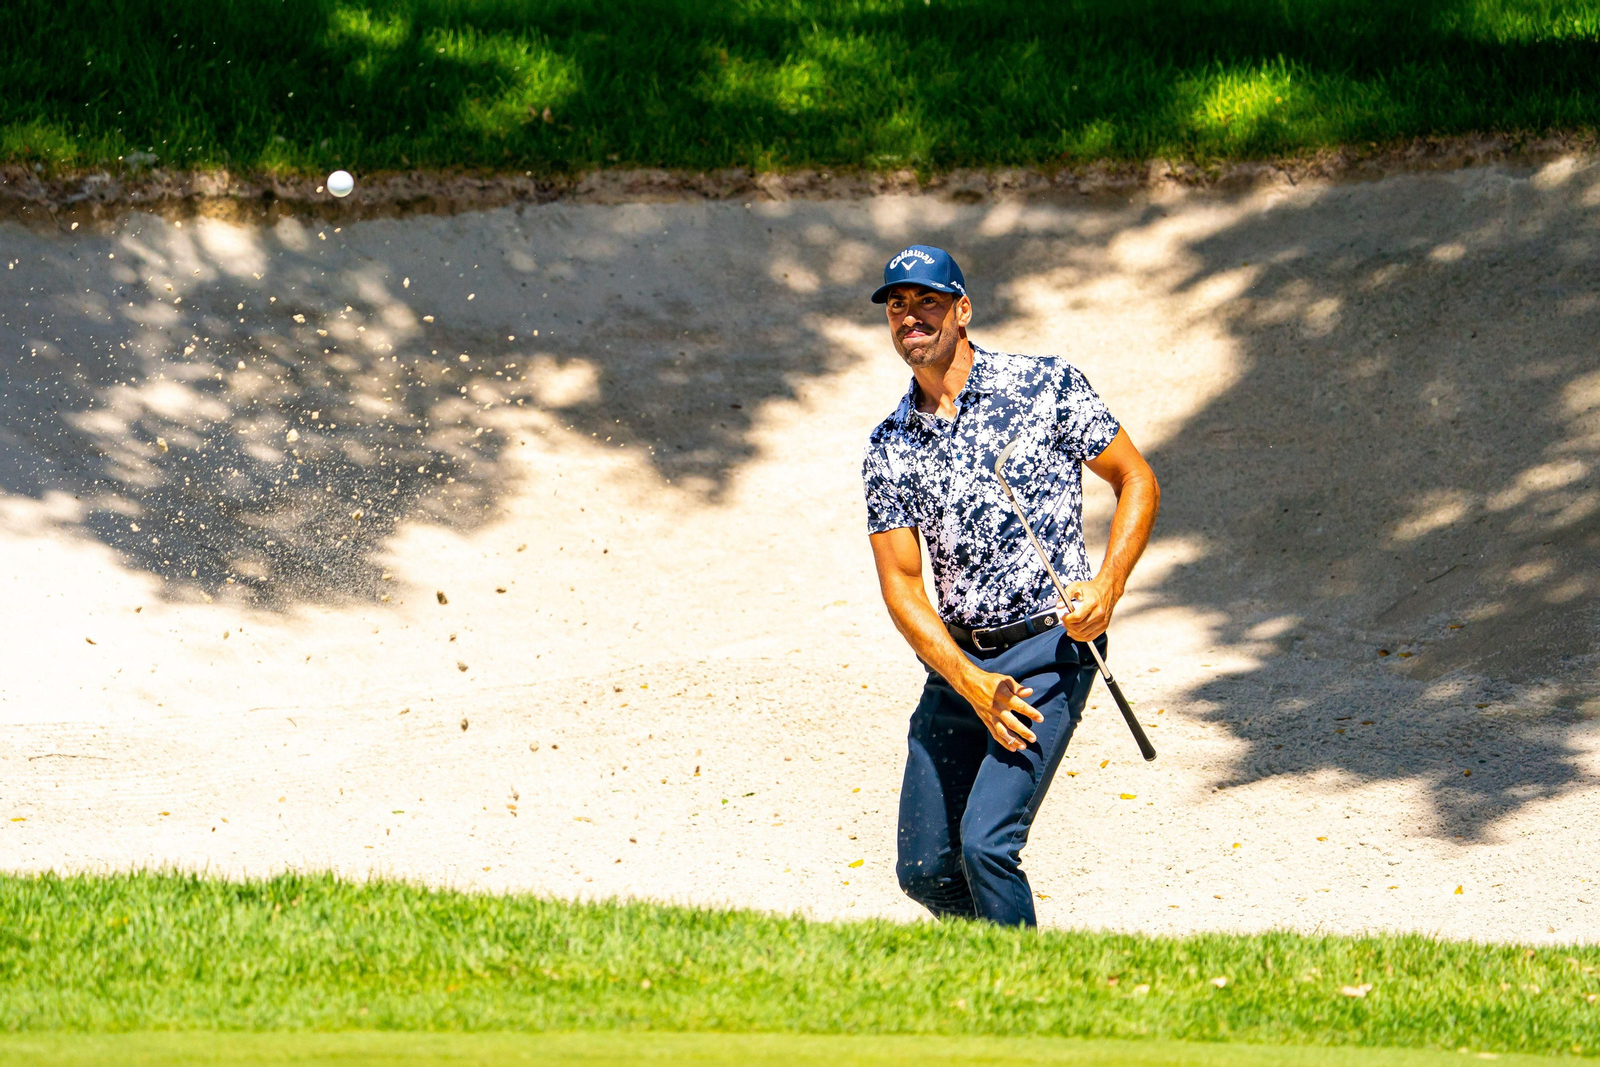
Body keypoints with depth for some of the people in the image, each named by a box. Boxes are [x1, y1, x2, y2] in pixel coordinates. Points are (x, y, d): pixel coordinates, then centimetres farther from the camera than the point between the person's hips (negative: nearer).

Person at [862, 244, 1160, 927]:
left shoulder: (1045, 385, -3)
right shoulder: (890, 446, 5)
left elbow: (1137, 480, 3)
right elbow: (900, 583, 1)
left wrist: (1108, 587, -14)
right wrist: (971, 683, -14)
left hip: (1051, 648, -5)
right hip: (956, 661, 5)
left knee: (985, 845, -19)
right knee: (924, 870, 5)